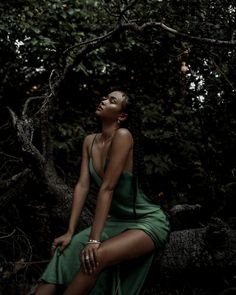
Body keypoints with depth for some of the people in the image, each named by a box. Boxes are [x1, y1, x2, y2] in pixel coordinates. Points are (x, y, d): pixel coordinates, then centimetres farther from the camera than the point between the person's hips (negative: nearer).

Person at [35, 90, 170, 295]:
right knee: (67, 252, -11)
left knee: (97, 256, -30)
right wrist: (70, 232, -9)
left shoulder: (122, 136, -21)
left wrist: (94, 239, -26)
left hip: (148, 221, -8)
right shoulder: (90, 141, 3)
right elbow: (82, 186, -2)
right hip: (117, 221, 8)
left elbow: (107, 188, -25)